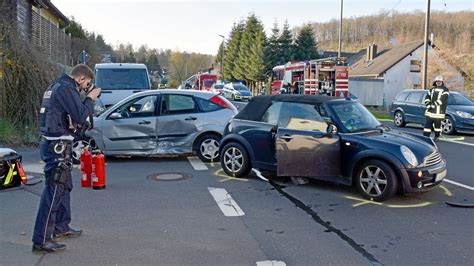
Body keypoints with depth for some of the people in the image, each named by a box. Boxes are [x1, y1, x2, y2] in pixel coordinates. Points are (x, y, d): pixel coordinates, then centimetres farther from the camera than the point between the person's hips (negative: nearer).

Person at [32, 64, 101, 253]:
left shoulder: (56, 86, 17)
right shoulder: (67, 89, -14)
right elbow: (80, 117, -19)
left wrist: (87, 99, 11)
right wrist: (90, 98, -6)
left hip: (53, 143, 11)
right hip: (58, 146, -11)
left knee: (64, 187, 20)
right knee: (53, 190, -10)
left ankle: (61, 228, 31)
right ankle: (41, 241, -8)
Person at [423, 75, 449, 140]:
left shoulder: (445, 90, -3)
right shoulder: (432, 89, 16)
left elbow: (442, 99, -15)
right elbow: (427, 97, 14)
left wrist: (434, 105, -19)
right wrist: (428, 105, -4)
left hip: (439, 112, -4)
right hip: (430, 111, 4)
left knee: (437, 124, 3)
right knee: (428, 124, -2)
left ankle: (437, 136, 19)